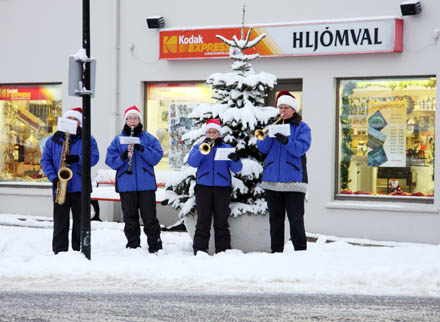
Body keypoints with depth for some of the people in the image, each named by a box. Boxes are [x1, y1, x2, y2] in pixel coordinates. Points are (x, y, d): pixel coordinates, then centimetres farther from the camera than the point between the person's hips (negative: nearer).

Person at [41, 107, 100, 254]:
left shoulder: (87, 139, 7)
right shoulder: (54, 139, 9)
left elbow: (94, 157, -4)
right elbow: (45, 160, 6)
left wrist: (77, 159, -21)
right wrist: (53, 177, -9)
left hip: (80, 187, -1)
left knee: (80, 222, 3)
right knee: (60, 223, 2)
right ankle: (59, 252, 7)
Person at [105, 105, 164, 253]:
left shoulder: (148, 138, 7)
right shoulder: (118, 139, 9)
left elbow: (157, 156, -4)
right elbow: (110, 161, 2)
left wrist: (142, 149, -17)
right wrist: (123, 156, -17)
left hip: (146, 184, -1)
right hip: (126, 185, 1)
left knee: (150, 218, -1)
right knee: (130, 219, 5)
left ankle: (155, 246, 6)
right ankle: (133, 246, 14)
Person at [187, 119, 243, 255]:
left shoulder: (226, 148, 13)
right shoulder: (199, 147, 13)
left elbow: (236, 169, 3)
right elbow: (192, 162, -6)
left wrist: (236, 160, -20)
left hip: (222, 189, 0)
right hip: (203, 188, 0)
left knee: (221, 222, 0)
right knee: (203, 222, -3)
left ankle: (223, 251, 3)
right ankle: (199, 250, -2)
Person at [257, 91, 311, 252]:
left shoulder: (302, 127, 5)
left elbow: (301, 148, -11)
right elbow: (262, 148, 6)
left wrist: (286, 141, -27)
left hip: (293, 179, -4)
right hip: (272, 179, 4)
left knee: (296, 219, -8)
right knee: (275, 218, 8)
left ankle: (300, 251, -4)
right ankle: (276, 251, 14)